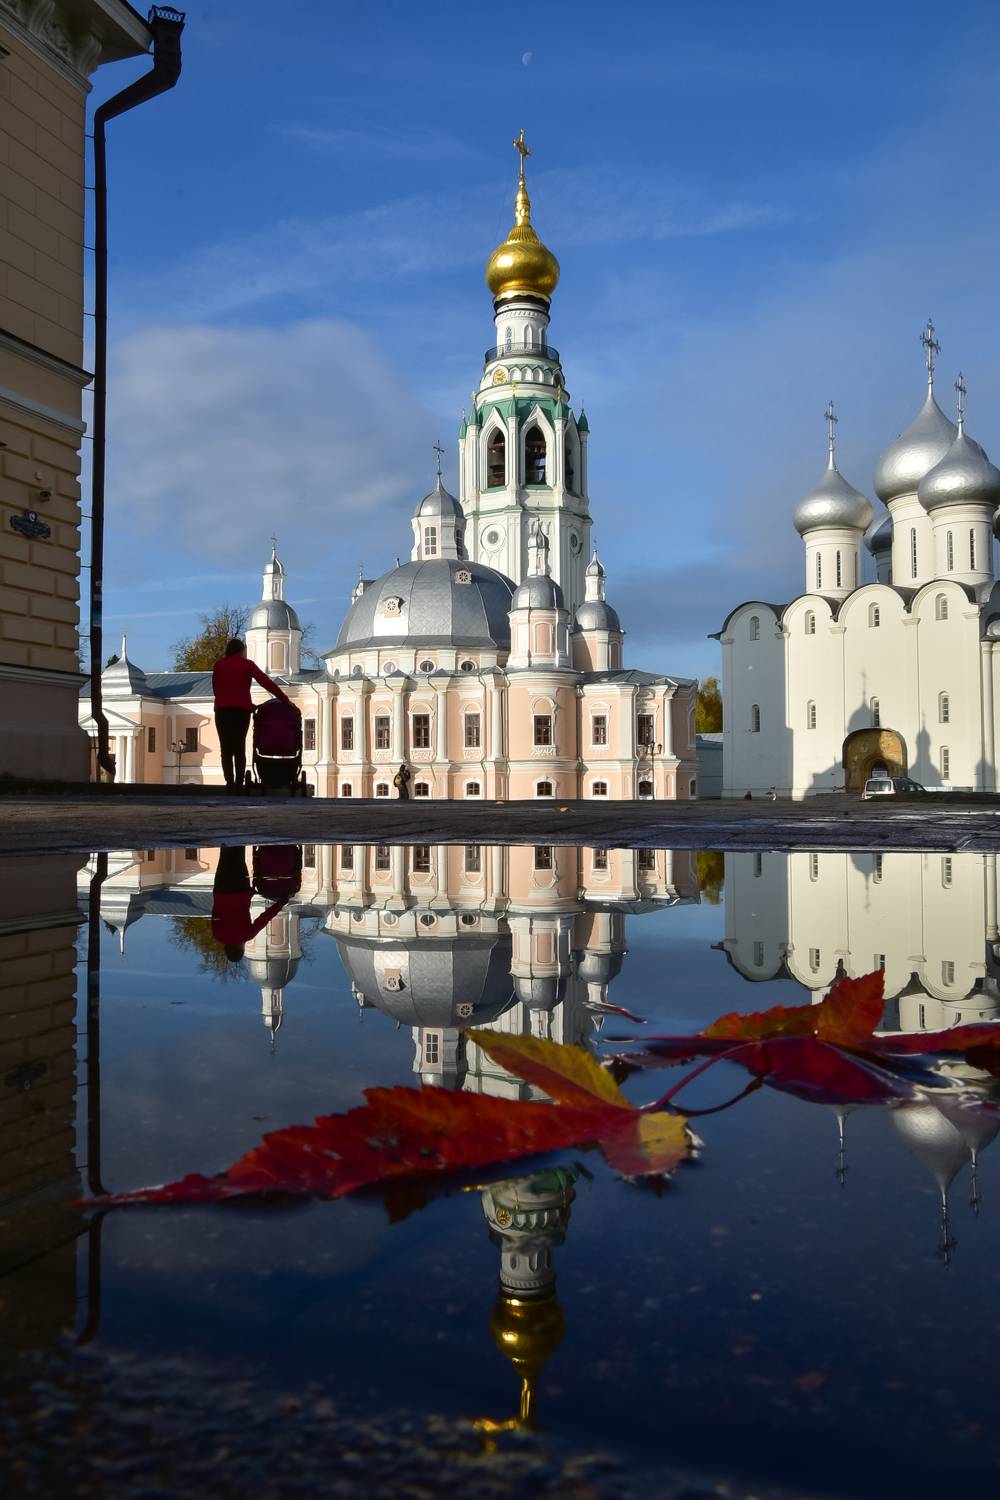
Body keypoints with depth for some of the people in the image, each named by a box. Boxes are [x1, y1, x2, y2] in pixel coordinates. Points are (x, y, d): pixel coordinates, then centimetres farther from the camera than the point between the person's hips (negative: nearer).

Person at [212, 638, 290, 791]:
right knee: (240, 748, 9)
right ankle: (239, 783, 0)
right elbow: (266, 682, -6)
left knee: (226, 749, 3)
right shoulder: (247, 664, 3)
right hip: (242, 710, 0)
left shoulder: (219, 665, 9)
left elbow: (215, 688, 10)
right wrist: (284, 699, -7)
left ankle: (230, 783, -8)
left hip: (222, 710, 1)